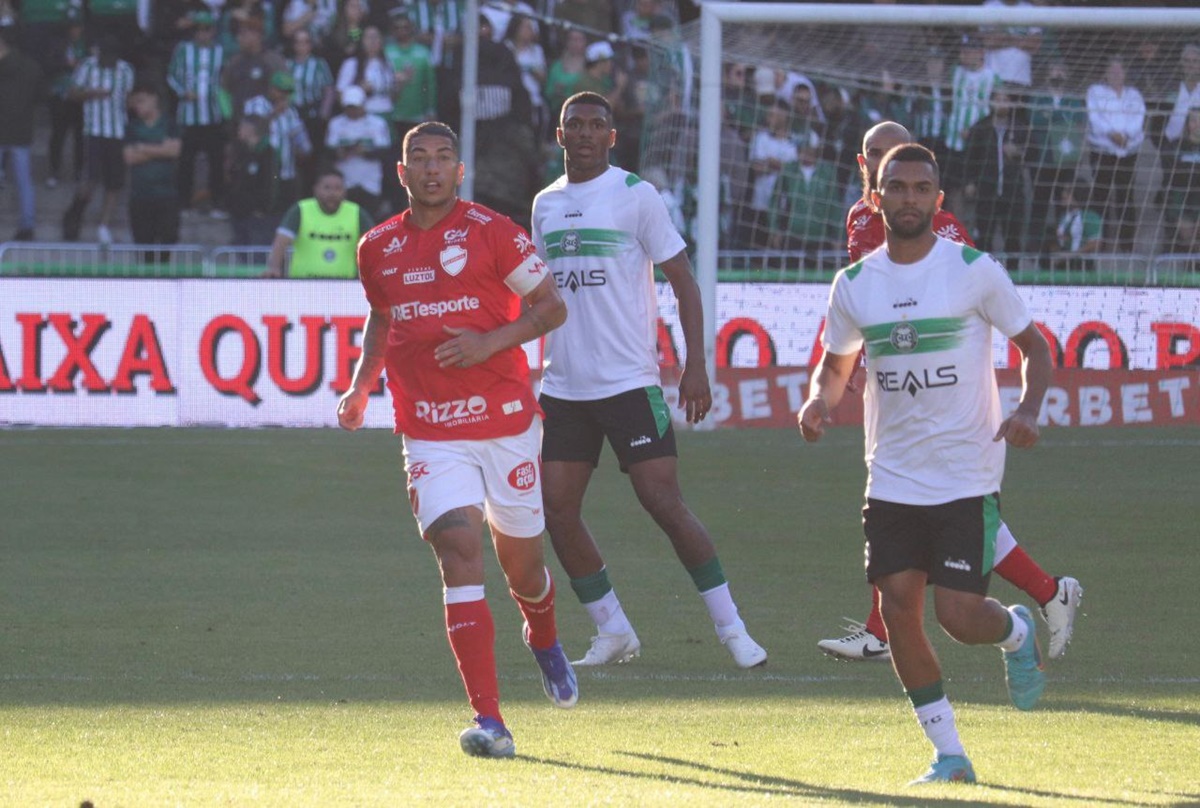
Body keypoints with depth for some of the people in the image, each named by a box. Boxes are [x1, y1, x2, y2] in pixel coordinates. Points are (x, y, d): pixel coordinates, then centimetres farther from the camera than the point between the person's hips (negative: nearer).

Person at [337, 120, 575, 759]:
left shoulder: (489, 232, -6)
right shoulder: (377, 248, 7)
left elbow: (551, 306, -3)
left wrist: (490, 342, -17)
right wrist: (360, 385, 15)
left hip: (505, 421, -1)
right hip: (430, 434, 1)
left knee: (521, 562, 11)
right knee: (459, 551, -16)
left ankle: (543, 640, 50)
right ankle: (489, 721, -20)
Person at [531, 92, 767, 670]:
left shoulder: (635, 195, -4)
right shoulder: (545, 204, 12)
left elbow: (683, 281, -3)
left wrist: (695, 366, -11)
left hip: (628, 379, -6)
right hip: (563, 384, 6)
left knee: (663, 502, -11)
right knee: (556, 511, 0)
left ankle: (732, 630, -3)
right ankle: (613, 633, 13)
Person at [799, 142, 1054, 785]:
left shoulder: (975, 271, -6)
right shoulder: (854, 285, 4)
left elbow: (1033, 345, 1)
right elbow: (836, 363, 18)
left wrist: (1028, 410, -17)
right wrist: (819, 400, -5)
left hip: (968, 480, -4)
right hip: (893, 482, 4)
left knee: (959, 616, -10)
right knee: (899, 613, -4)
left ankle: (1017, 633, 28)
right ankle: (949, 755, 9)